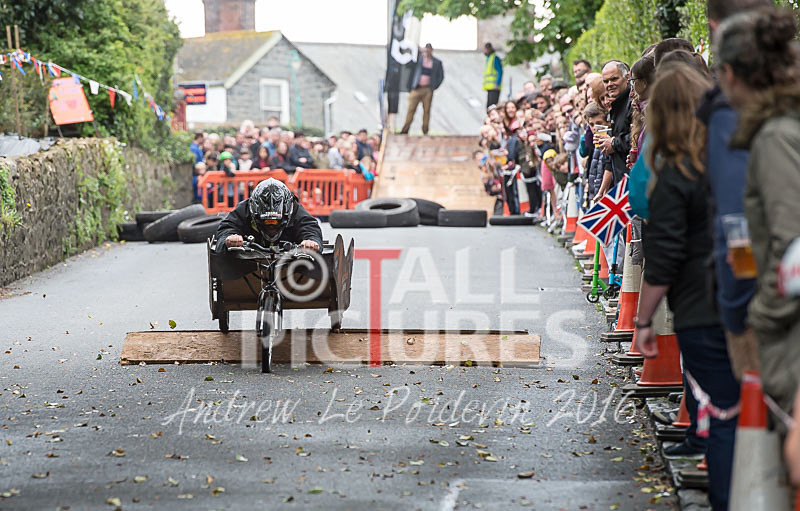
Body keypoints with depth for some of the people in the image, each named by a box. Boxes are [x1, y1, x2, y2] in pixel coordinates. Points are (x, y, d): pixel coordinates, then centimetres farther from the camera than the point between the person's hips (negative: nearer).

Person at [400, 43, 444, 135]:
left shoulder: (437, 62, 8)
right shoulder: (418, 59, 4)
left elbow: (441, 76, 15)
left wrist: (434, 86, 6)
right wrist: (410, 86, -2)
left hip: (428, 90, 1)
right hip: (416, 89, -1)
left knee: (426, 110, 1)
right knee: (411, 109, -4)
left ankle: (425, 131, 7)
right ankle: (405, 131, -3)